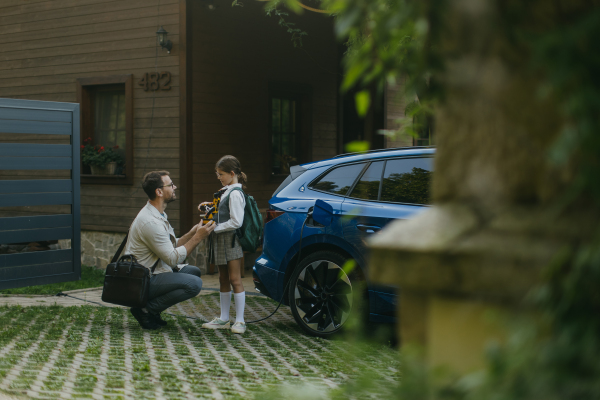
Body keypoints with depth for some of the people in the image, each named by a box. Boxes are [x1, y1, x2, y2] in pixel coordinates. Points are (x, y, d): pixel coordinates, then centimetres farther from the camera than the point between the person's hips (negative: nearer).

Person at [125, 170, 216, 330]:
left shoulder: (159, 215, 13)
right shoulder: (150, 221, -22)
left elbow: (171, 247, 13)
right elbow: (173, 259, -20)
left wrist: (192, 233, 2)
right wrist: (197, 238, -16)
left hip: (152, 272, 11)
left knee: (194, 271, 19)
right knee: (194, 284, -23)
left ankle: (150, 307, 10)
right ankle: (146, 309, -10)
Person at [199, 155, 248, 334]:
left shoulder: (235, 193, -14)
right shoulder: (226, 192, 15)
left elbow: (236, 222, -20)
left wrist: (215, 228, -16)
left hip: (231, 241, -10)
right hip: (221, 241, 10)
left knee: (235, 279, -6)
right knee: (223, 280, 13)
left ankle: (239, 321, -2)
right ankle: (224, 319, 20)